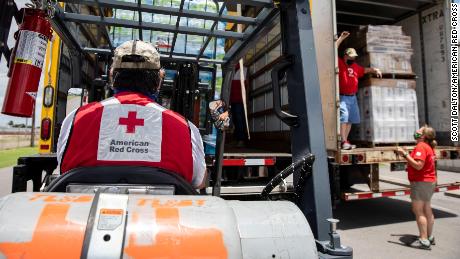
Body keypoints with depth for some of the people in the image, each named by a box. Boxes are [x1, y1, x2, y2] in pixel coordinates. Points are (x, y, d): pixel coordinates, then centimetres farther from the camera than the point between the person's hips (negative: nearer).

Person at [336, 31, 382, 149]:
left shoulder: (355, 66, 18)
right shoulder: (339, 63, -2)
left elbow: (365, 70, 32)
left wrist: (375, 70, 14)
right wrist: (341, 38, -13)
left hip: (353, 97, 8)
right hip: (342, 97, -8)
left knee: (350, 120, 10)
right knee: (343, 117, -17)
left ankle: (345, 141, 18)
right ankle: (344, 142, -18)